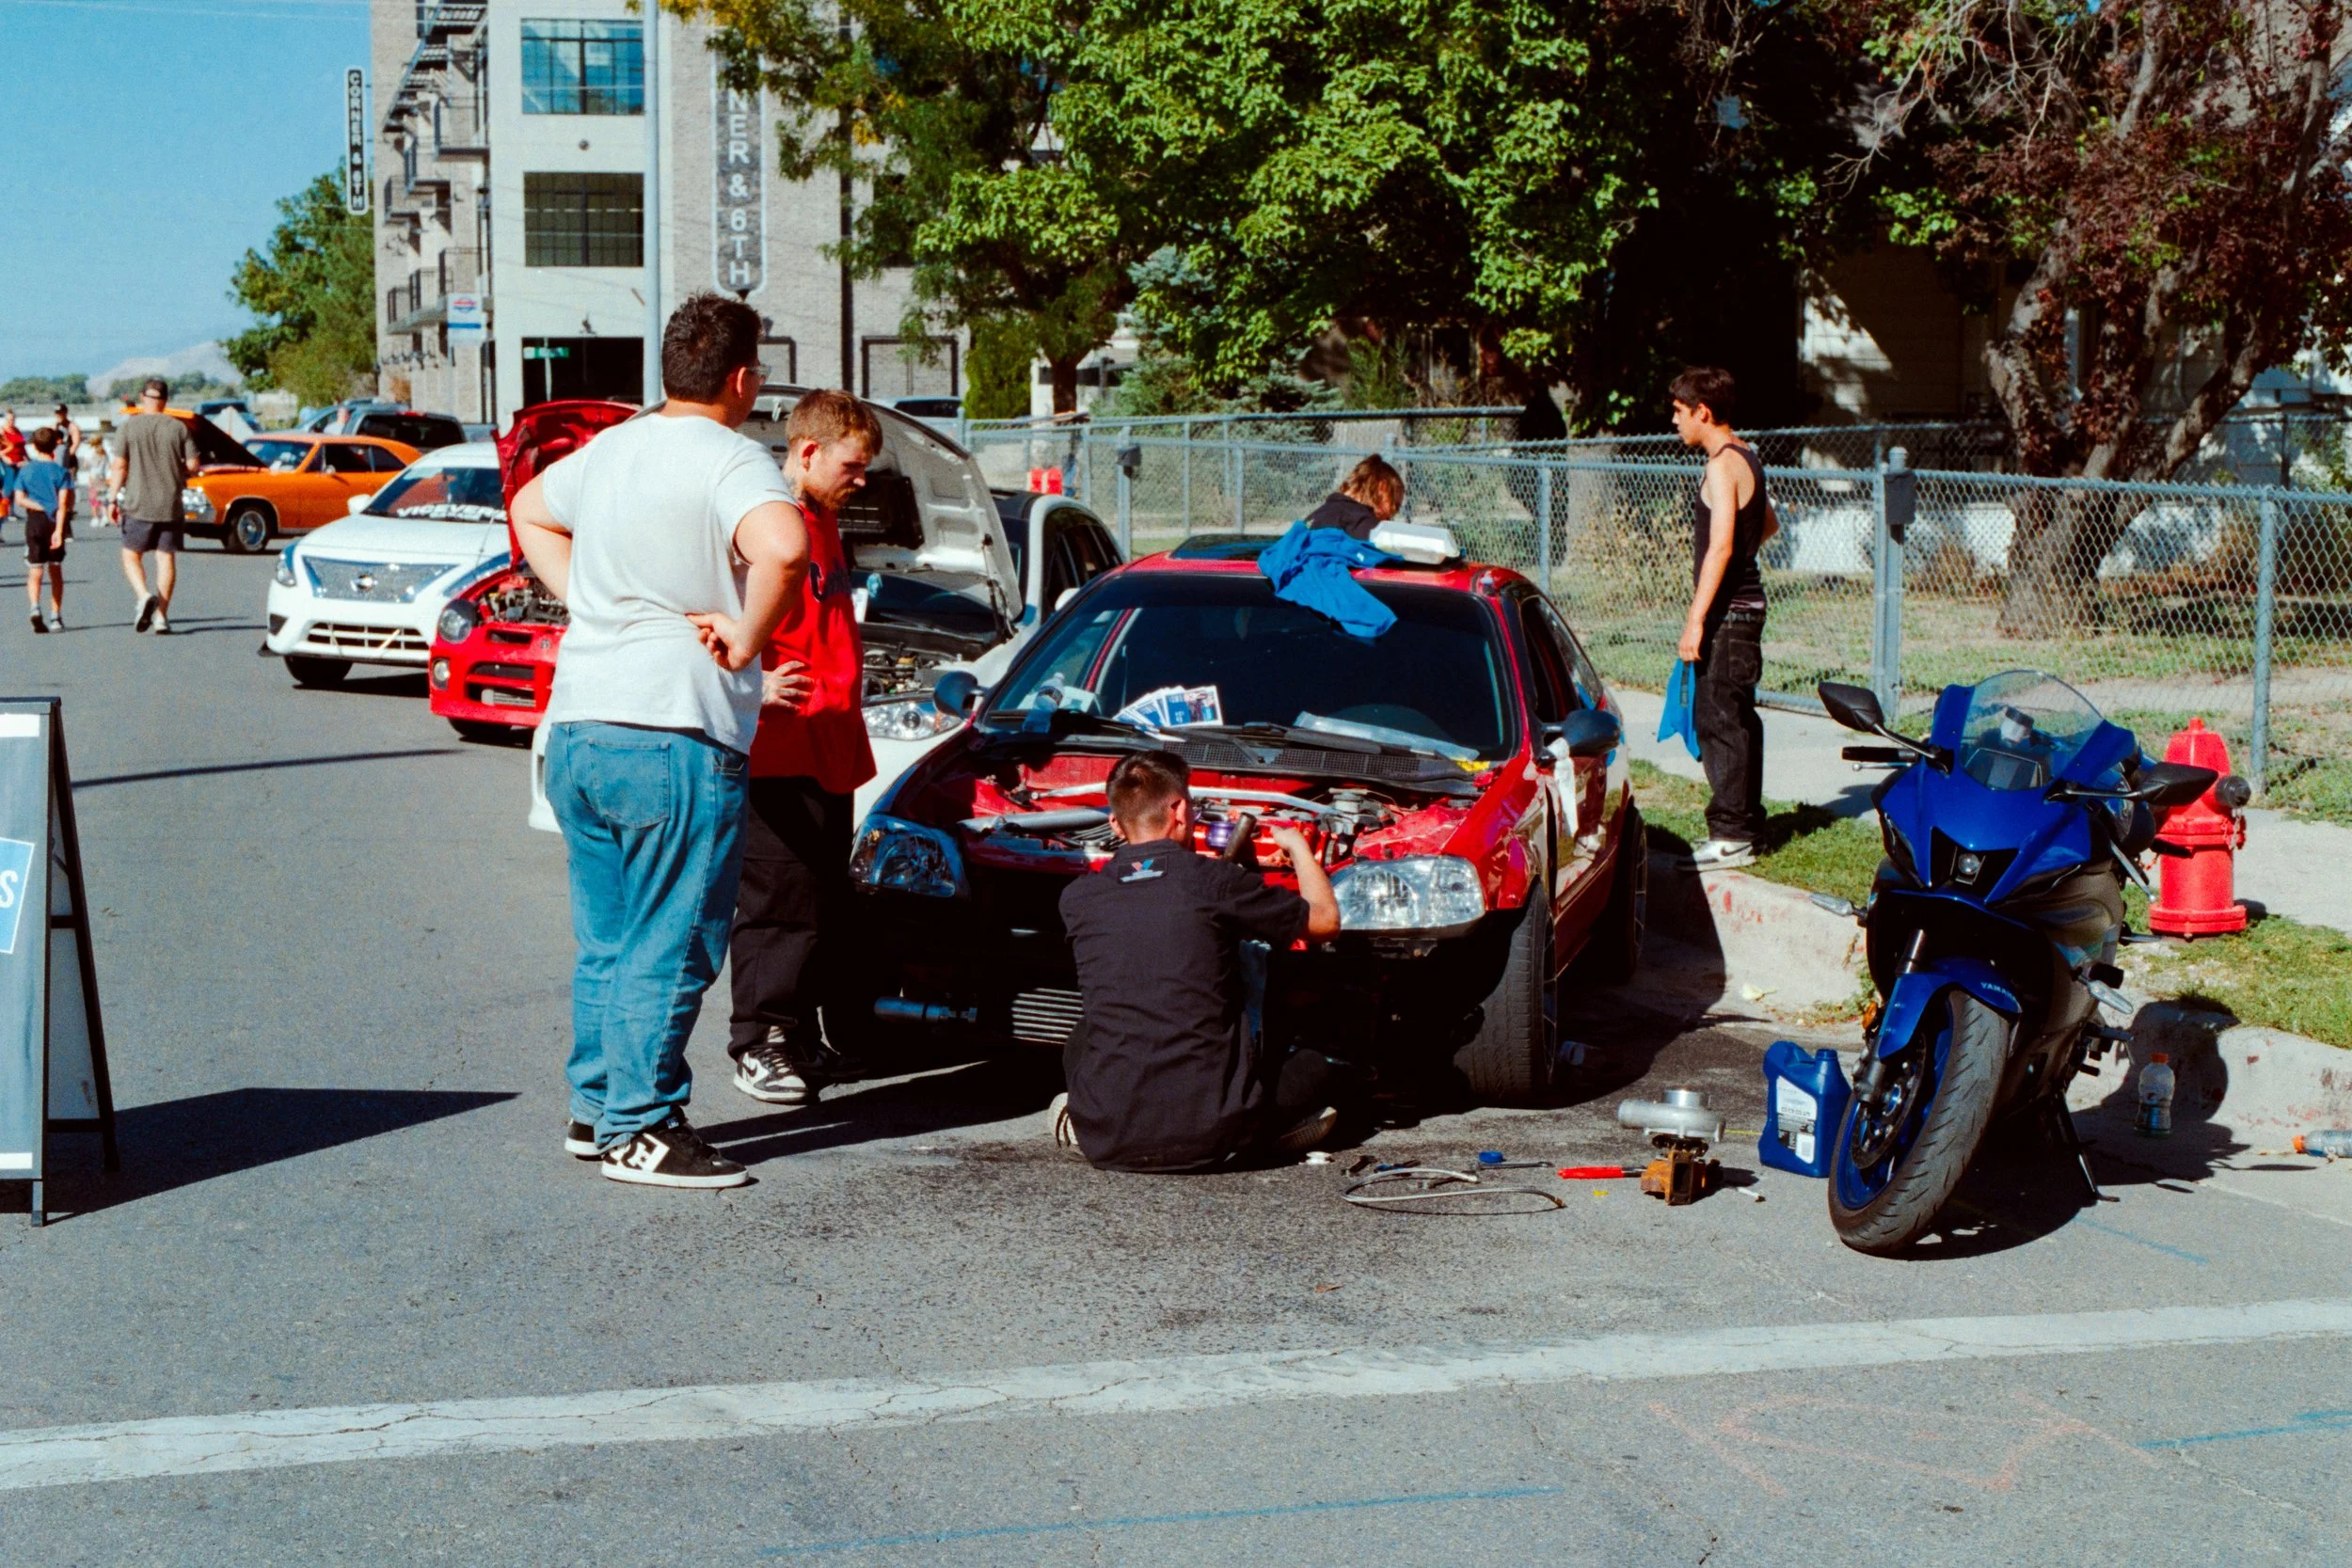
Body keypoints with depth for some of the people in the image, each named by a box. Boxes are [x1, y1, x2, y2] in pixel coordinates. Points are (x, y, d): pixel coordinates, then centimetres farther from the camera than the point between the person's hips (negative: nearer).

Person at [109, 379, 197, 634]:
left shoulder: (130, 426, -3)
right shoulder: (179, 428, 1)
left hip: (138, 504, -1)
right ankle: (161, 616, 2)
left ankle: (144, 595, -16)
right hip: (170, 505, 1)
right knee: (166, 558, 5)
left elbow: (119, 466, -5)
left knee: (131, 555, 10)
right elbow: (192, 466, -2)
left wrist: (114, 498, 2)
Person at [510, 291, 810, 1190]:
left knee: (604, 941, 17)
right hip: (675, 736, -8)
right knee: (669, 948, 0)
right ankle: (640, 1128, 3)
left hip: (576, 730, 8)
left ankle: (596, 1108, 24)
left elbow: (530, 509, 32)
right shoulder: (730, 460, -11)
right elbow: (782, 548, -30)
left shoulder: (611, 448, 14)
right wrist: (747, 640, -15)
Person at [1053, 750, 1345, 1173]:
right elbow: (1325, 921, 10)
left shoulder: (1077, 898, 4)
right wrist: (1298, 846, 28)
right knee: (1314, 1069, 24)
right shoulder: (1216, 882, -5)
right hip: (1210, 1136, -3)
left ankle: (1079, 1119, 9)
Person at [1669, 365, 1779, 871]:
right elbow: (1769, 524, 29)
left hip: (1728, 610, -10)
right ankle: (1746, 824, 21)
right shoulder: (1745, 458, 14)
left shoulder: (1723, 465, -16)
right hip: (1745, 605, 10)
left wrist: (1695, 620, -25)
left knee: (1716, 718, -8)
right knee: (1736, 719, 14)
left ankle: (1731, 835, -7)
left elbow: (1720, 548, -23)